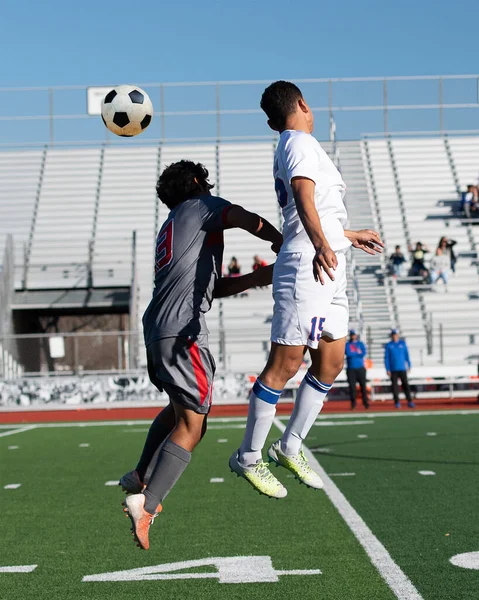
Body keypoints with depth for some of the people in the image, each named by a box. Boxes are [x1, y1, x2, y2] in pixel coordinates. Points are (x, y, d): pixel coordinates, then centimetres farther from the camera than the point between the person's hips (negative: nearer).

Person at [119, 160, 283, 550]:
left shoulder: (169, 228, 29)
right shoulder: (201, 205, 6)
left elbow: (213, 287, 25)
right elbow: (250, 221, -15)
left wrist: (261, 277, 19)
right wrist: (284, 244, -5)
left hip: (156, 328, 9)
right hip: (183, 331, -9)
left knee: (181, 408, 29)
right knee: (191, 425, -8)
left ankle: (140, 477, 32)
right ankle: (147, 503, -16)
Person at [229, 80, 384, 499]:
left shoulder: (293, 146, 24)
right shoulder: (301, 142, -6)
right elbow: (304, 197, -25)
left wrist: (349, 236, 49)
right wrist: (322, 245, -39)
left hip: (329, 273, 10)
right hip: (306, 268, -10)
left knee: (331, 363, 10)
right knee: (285, 365, -8)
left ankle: (290, 447, 20)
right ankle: (248, 458, 0)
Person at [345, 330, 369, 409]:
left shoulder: (361, 344, 11)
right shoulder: (347, 345, 9)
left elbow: (364, 353, -5)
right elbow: (348, 353, -10)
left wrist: (353, 354, -9)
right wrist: (357, 353, -6)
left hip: (360, 368, 0)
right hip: (351, 369, 0)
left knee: (363, 385, -3)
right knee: (352, 386, -2)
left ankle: (365, 402, 0)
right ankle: (353, 403, 3)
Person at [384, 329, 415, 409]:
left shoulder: (403, 343, 6)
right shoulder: (388, 345, 1)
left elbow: (406, 355, 10)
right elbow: (386, 358, 1)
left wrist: (409, 365, 7)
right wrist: (388, 369, -5)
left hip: (402, 369, 1)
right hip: (393, 369, 0)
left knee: (405, 385, -3)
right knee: (394, 386, 1)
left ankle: (409, 401, -2)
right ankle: (397, 402, 7)